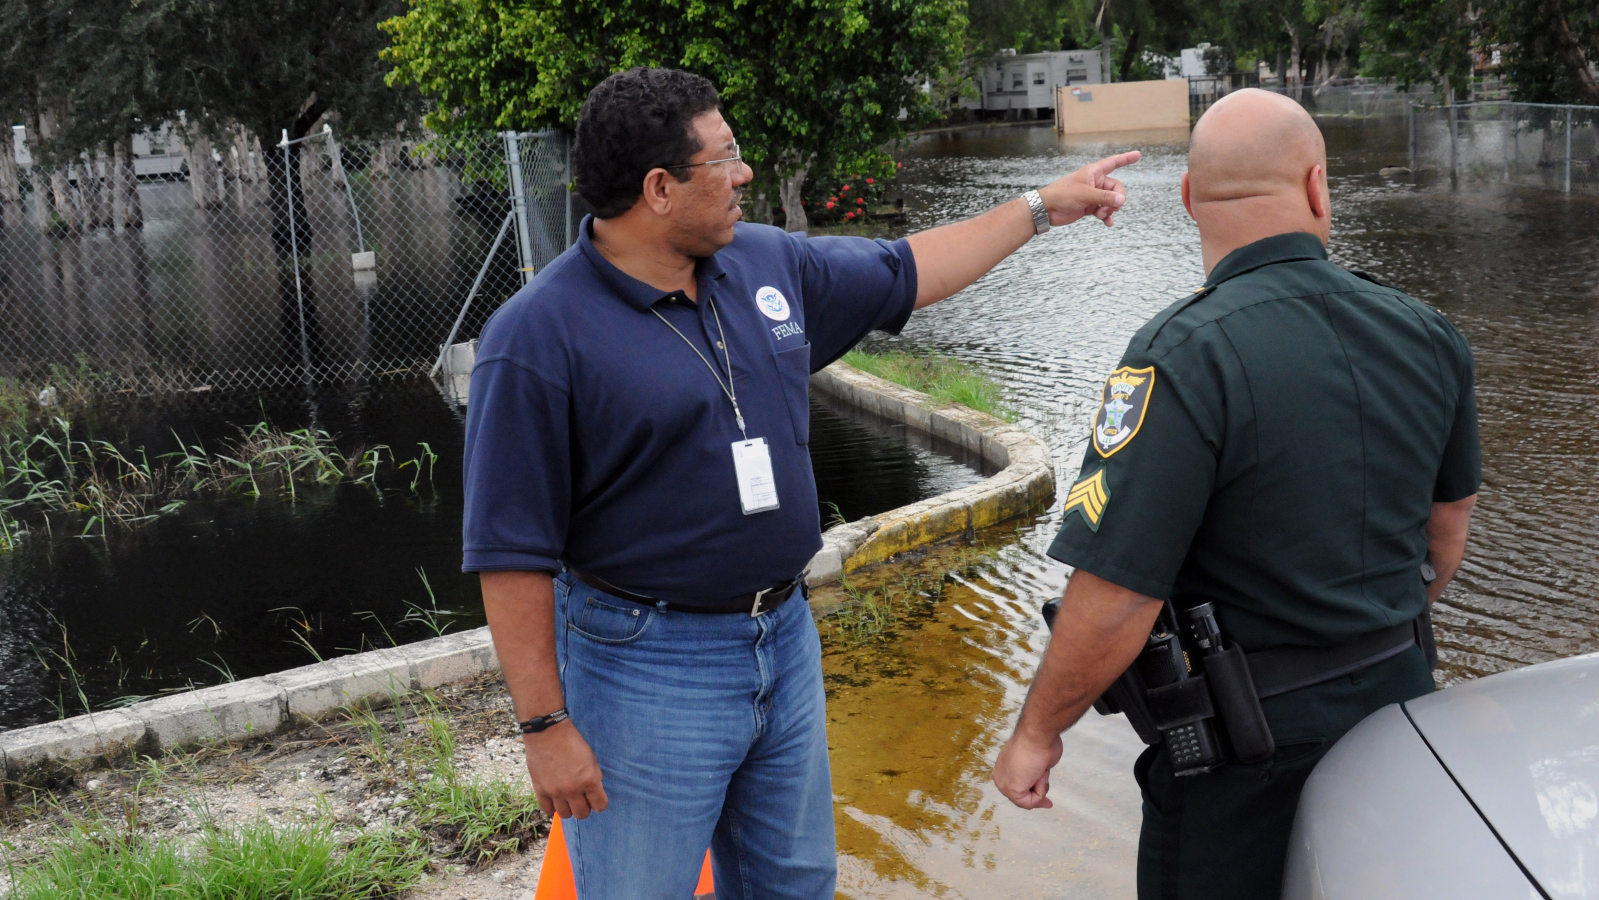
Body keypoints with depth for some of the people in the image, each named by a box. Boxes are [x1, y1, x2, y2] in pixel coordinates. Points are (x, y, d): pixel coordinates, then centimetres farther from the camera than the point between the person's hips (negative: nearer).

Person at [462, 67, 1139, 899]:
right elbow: (512, 550, -17)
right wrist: (546, 725, -17)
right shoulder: (539, 337, -18)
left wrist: (1042, 206, 22)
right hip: (647, 668, -7)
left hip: (787, 642, 7)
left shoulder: (767, 264, 3)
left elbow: (904, 273, 19)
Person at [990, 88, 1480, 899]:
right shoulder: (1428, 336, -2)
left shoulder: (1186, 360, -24)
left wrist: (1035, 734, -9)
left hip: (1251, 748, -6)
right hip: (1400, 703, 7)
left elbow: (1114, 603, -25)